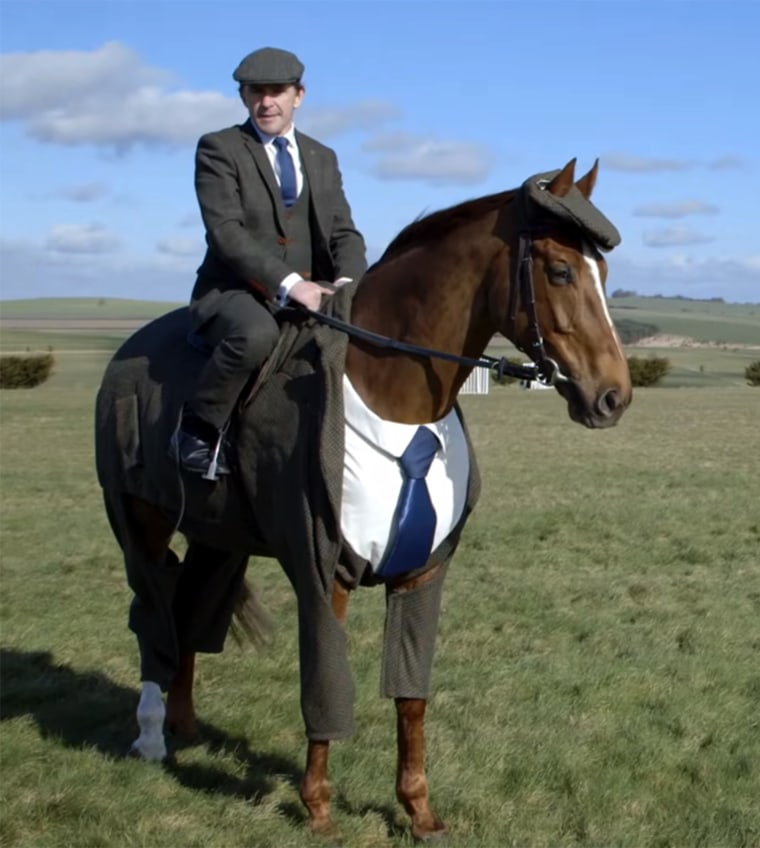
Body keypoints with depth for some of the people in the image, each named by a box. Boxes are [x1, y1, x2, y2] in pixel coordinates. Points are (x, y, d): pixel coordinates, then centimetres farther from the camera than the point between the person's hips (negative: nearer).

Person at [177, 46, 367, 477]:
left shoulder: (323, 159, 18)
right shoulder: (219, 149, 1)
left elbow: (343, 233, 11)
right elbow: (226, 232, -13)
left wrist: (348, 283, -13)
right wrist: (288, 282, -25)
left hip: (309, 294, 5)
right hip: (234, 292, -5)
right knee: (258, 332, -38)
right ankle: (199, 430, -18)